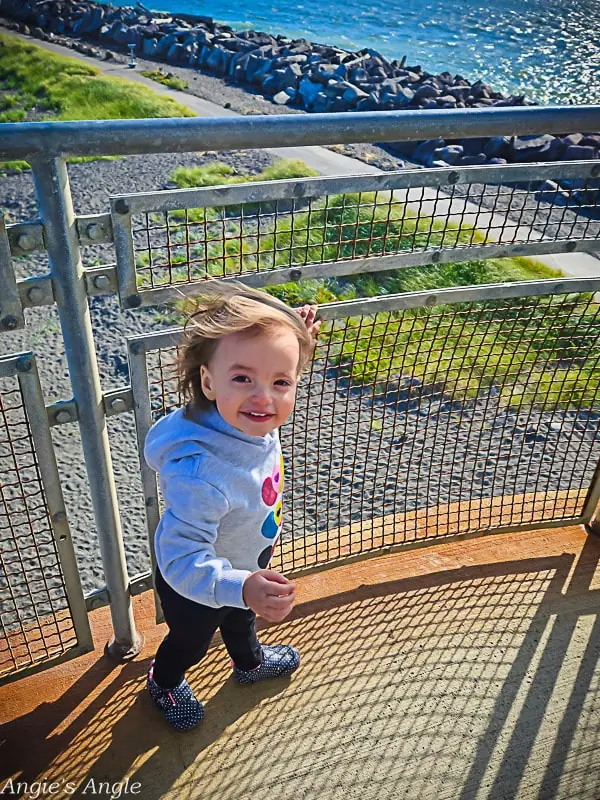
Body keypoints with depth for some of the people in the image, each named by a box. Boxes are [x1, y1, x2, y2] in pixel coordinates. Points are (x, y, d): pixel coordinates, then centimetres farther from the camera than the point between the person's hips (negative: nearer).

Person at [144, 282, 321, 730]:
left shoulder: (249, 418, -26)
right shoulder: (200, 473, -49)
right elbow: (183, 559, -44)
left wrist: (298, 339, -14)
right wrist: (241, 587, -57)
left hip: (249, 560, 6)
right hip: (196, 587, -6)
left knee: (242, 618, 38)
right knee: (190, 642, 29)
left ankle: (250, 662, 71)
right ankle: (164, 681, 64)